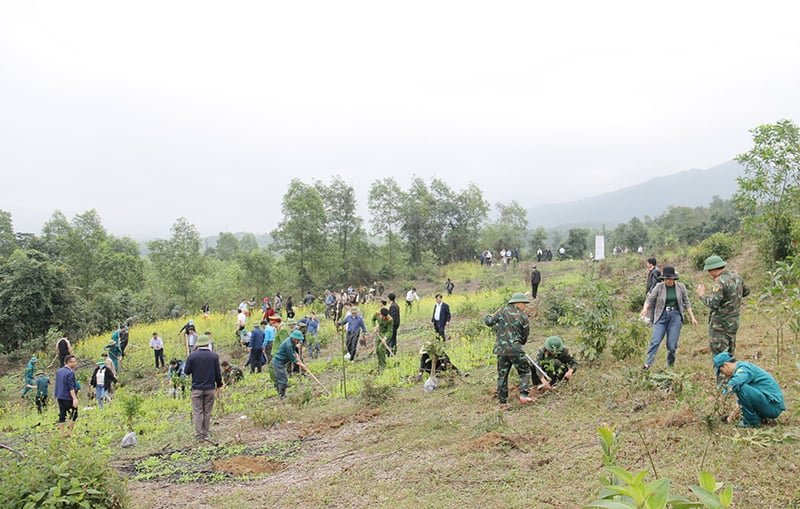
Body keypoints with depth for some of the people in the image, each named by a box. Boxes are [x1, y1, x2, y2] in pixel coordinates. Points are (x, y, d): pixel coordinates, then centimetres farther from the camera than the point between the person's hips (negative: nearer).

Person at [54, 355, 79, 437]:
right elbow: (71, 387, -22)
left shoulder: (58, 371, 9)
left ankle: (62, 434, 12)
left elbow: (57, 384, 18)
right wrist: (75, 399, -26)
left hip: (59, 397, 8)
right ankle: (69, 432, 5)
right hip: (68, 397, -8)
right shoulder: (70, 373, -16)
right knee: (74, 414, 6)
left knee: (62, 415, 11)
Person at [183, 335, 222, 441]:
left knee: (197, 412, 6)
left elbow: (186, 371, -2)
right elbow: (218, 372, -1)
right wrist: (219, 385, 11)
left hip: (197, 389, -1)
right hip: (210, 388, 1)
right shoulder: (214, 356, -6)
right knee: (207, 412, 11)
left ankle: (198, 434, 5)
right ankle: (205, 433, 16)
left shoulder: (192, 356, -8)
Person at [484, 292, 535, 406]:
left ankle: (502, 401, 14)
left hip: (501, 349, 3)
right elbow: (525, 336, 5)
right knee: (525, 371, 10)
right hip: (515, 349, -3)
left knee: (502, 375, 12)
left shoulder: (502, 311, 3)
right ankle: (523, 395, -6)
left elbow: (489, 322, 2)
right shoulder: (523, 316, 0)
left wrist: (487, 317, 24)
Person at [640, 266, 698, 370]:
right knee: (655, 341, -11)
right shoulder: (659, 287, -2)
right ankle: (647, 364, -11)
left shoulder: (681, 287, 2)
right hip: (662, 316, 0)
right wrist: (645, 308, -25)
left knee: (671, 344, -3)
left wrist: (692, 317, 7)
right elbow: (650, 299, -5)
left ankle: (670, 364, 21)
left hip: (675, 316, 0)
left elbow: (686, 302, 9)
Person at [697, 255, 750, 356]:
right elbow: (746, 291, 20)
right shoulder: (736, 276, 5)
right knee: (729, 355, 18)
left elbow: (712, 303, -29)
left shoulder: (720, 282, -22)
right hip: (733, 322, 9)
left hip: (720, 324, -9)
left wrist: (702, 294, -14)